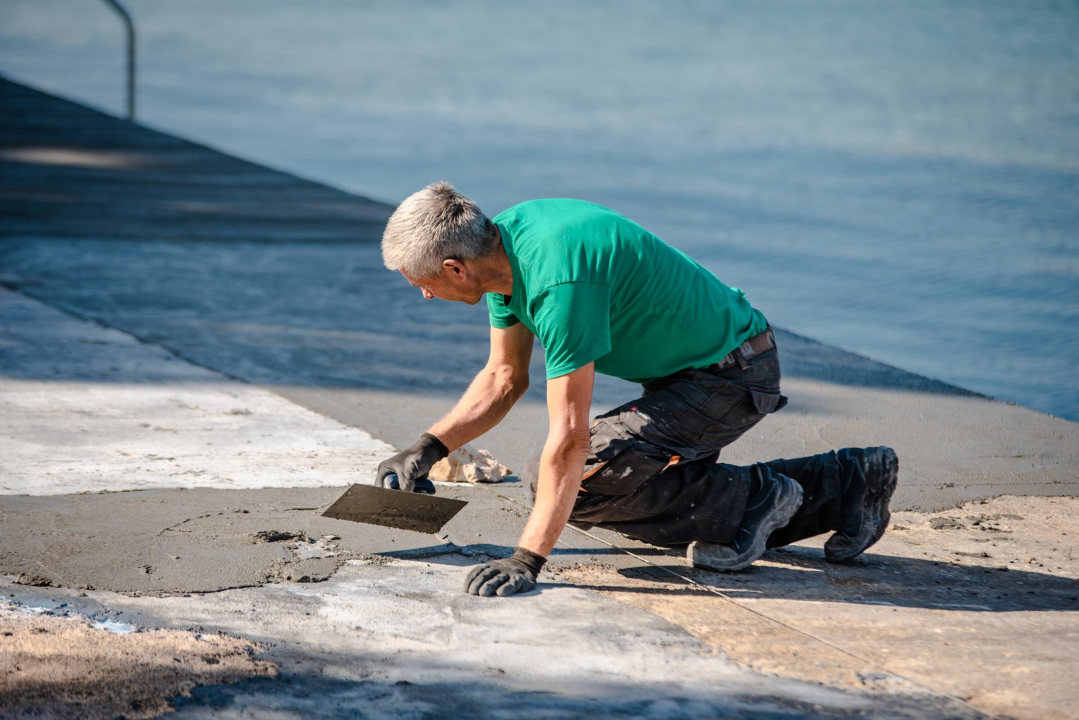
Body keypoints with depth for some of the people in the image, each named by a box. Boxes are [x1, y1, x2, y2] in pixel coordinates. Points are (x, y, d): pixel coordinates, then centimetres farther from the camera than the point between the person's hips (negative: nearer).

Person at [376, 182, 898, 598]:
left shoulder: (558, 280, -32)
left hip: (732, 377, -10)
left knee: (579, 477, -17)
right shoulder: (505, 237, -2)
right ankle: (846, 482, 24)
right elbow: (504, 378, 11)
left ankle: (748, 498, -3)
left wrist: (526, 559, -35)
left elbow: (570, 437, -34)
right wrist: (427, 449, 1)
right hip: (688, 366, 10)